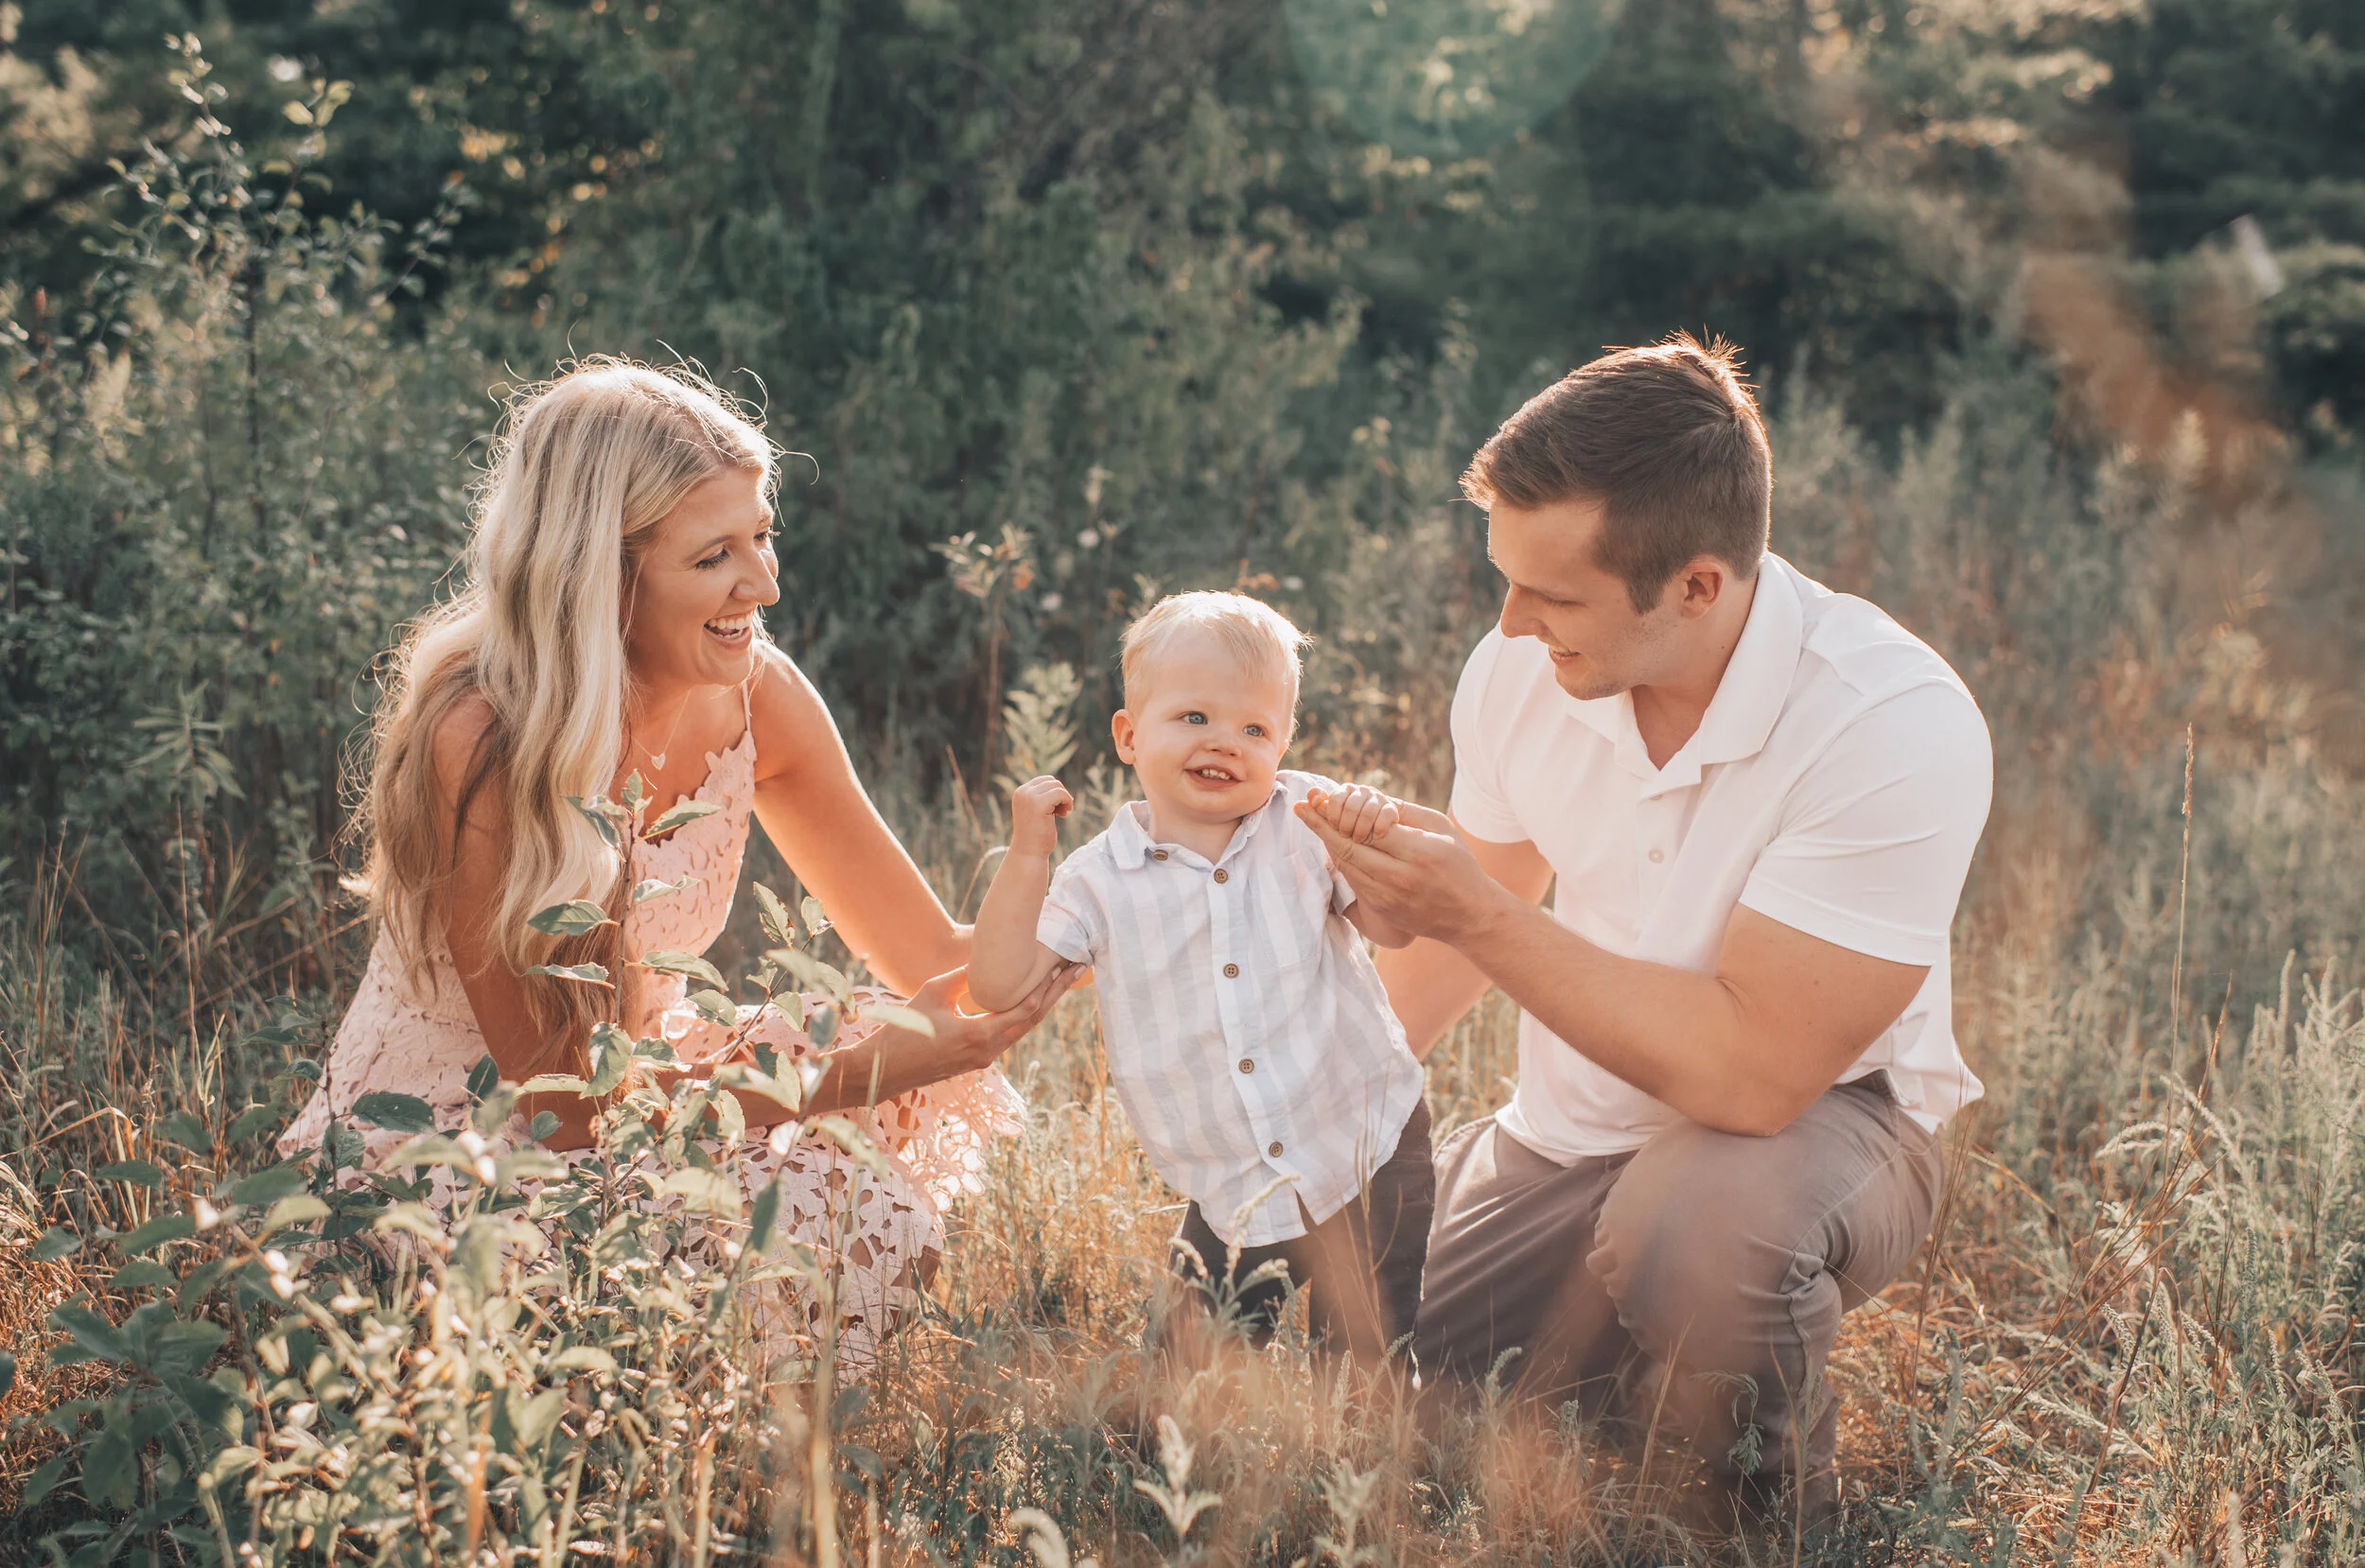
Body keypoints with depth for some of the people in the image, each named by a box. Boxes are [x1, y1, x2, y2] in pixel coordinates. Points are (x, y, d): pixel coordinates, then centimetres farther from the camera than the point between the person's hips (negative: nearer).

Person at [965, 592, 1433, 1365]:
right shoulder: (1100, 880, -3)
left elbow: (1398, 926, -7)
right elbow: (999, 985, -8)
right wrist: (1025, 856, -15)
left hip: (1369, 1150, -1)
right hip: (1233, 1199, 1)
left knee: (1367, 1358, 3)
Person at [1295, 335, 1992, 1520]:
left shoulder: (1895, 727, -29)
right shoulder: (1520, 670, -11)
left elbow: (1754, 1072, -32)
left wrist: (1486, 922, -30)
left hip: (1814, 1122, -5)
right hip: (1562, 1139, 5)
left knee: (1696, 1226, -39)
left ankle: (1777, 1499, -6)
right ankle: (1606, 1362, 21)